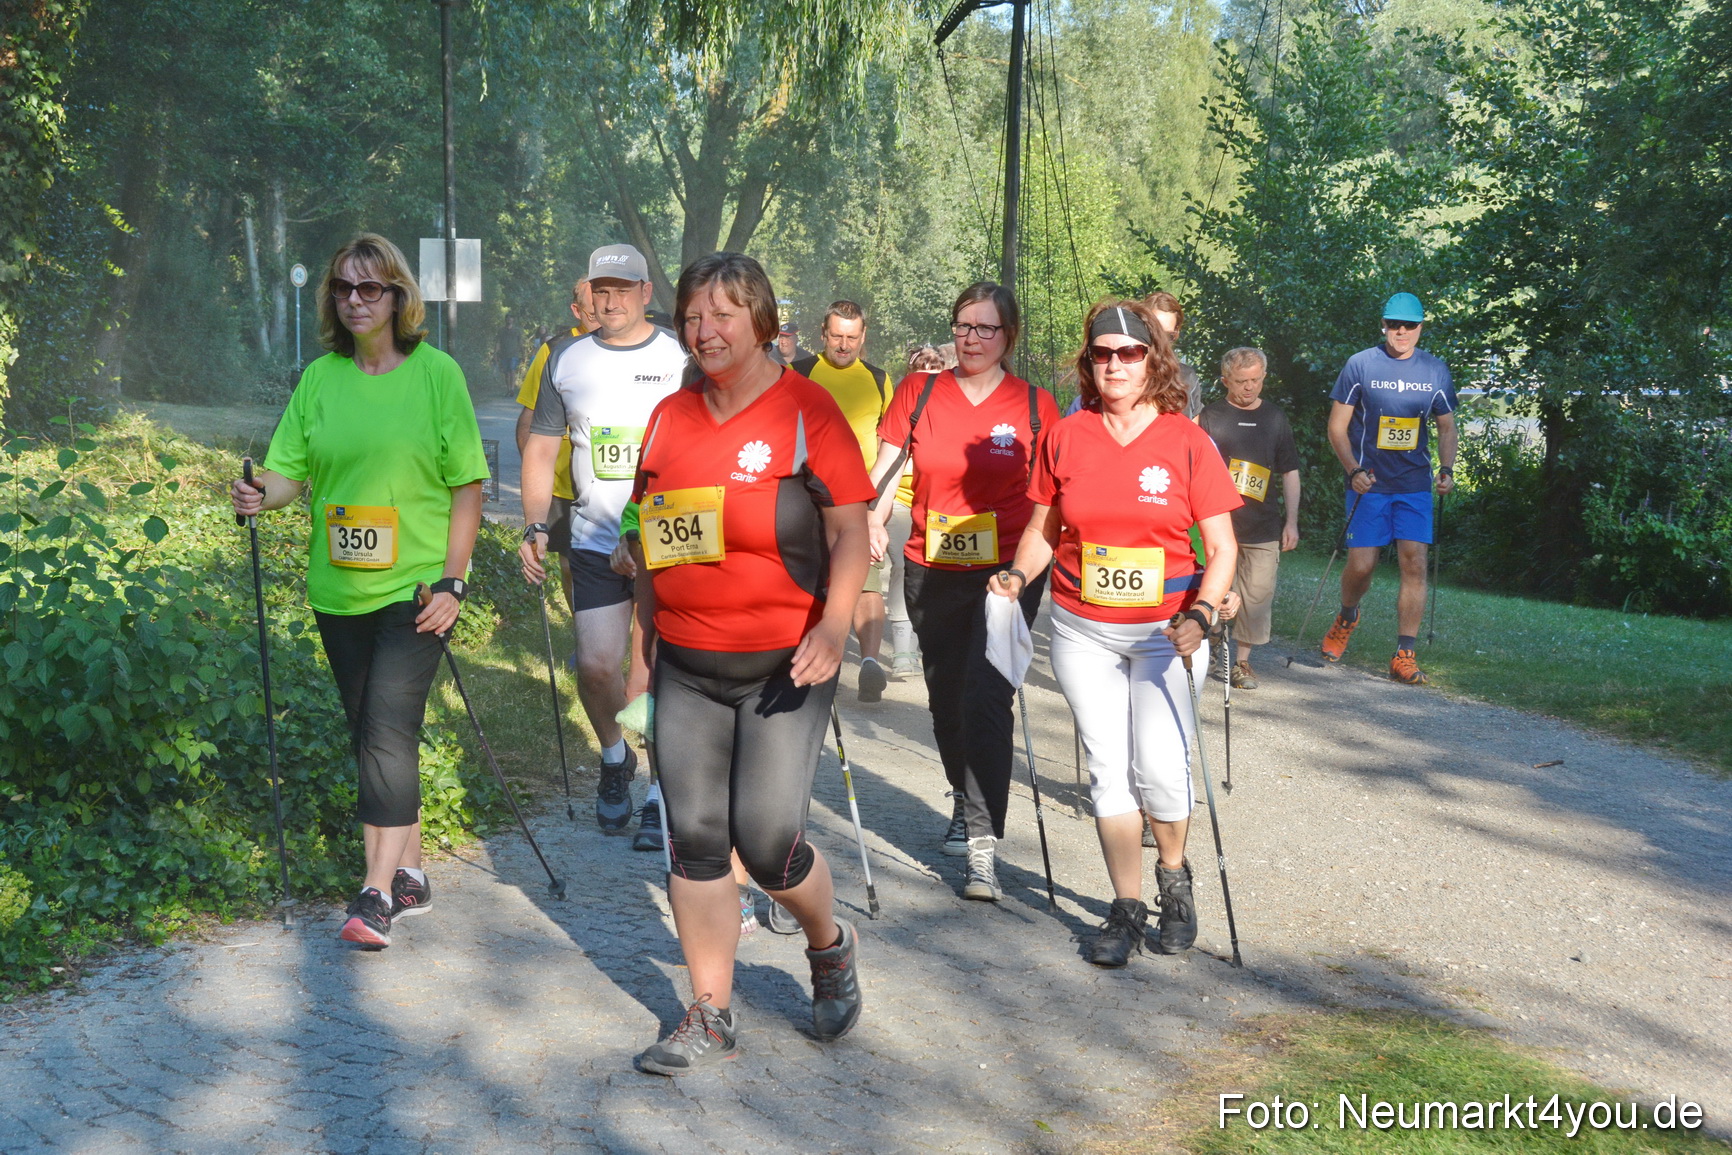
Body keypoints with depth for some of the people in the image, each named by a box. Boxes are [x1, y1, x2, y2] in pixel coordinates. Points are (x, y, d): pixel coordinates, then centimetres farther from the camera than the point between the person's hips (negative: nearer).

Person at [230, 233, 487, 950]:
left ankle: (377, 893, -7)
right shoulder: (320, 378, 7)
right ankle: (410, 874, 24)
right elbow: (291, 470, 5)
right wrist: (258, 495, -18)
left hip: (415, 588, -5)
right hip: (339, 590, 5)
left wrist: (452, 581, -9)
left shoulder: (435, 372, -3)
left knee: (388, 731, -12)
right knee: (370, 734, 11)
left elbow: (467, 485, -4)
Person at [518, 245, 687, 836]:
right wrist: (535, 526, 1)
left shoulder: (681, 358, 1)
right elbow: (541, 447, 12)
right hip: (595, 540, 2)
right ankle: (615, 758, 26)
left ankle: (662, 793, 14)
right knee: (597, 665, -3)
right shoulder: (566, 359, 8)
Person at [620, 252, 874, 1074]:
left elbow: (851, 531, -9)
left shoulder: (806, 410, -5)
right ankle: (710, 1019, 18)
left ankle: (829, 946, 25)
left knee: (767, 838, -8)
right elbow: (651, 542, 16)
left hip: (785, 665, -5)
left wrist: (836, 621, -24)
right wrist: (642, 647, 15)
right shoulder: (670, 418, 11)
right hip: (686, 667, 5)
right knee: (695, 840, 5)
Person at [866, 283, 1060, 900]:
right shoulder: (918, 391, 2)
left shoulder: (1035, 405, -1)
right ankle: (965, 801, 41)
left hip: (1007, 571, -3)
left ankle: (983, 844, -14)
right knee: (945, 696, 15)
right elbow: (886, 465, 1)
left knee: (986, 697, -15)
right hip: (931, 571, 3)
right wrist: (871, 520, -16)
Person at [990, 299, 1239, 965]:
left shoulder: (1186, 441, -5)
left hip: (1165, 630, -2)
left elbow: (1221, 548, -3)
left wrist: (1199, 614, -18)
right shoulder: (1065, 438, 1)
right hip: (1083, 631, 2)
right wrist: (1019, 575, -8)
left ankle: (1174, 877, 21)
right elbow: (1043, 529, 11)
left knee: (1160, 767, -9)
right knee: (1108, 767, 5)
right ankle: (1126, 908, 18)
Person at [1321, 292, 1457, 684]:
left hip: (1415, 485, 2)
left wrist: (1447, 469, -2)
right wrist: (1353, 471, -12)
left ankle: (1404, 656, -3)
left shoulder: (1436, 371, 6)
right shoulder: (1360, 365, -2)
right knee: (1361, 565, -4)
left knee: (1414, 564, -7)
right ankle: (1347, 618, 30)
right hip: (1369, 483, -2)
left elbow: (1446, 427, 15)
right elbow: (1337, 426, 0)